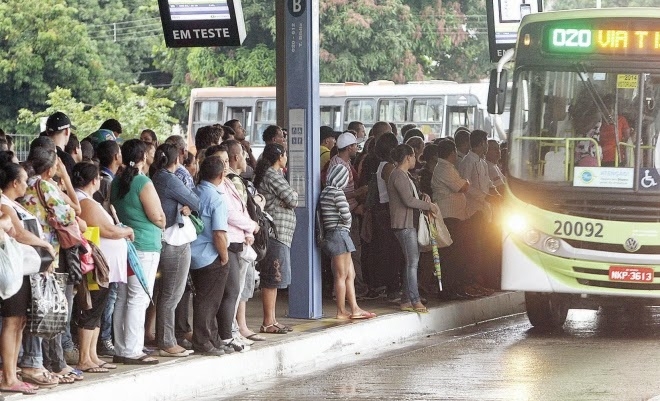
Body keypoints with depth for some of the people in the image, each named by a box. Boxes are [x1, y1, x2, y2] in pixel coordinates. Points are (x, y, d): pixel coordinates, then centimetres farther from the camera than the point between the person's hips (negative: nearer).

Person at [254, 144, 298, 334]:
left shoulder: (264, 174, 18)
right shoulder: (273, 176, -13)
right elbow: (292, 200, -14)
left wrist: (289, 198, 5)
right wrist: (293, 194, 5)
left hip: (277, 234, 10)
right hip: (276, 232, -10)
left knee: (272, 280, 13)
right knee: (272, 280, -7)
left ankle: (271, 321, 16)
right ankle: (268, 322, -5)